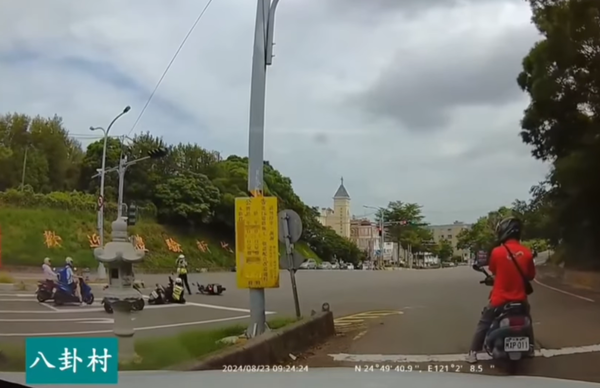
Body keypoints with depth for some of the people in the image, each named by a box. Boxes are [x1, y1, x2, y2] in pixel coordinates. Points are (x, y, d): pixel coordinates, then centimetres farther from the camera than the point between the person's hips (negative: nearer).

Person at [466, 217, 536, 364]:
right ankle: (530, 348, 38)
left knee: (483, 324, 12)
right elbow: (531, 275, 4)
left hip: (500, 299, -3)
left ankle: (473, 353, 10)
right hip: (520, 299, 3)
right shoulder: (527, 253, -7)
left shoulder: (497, 252, -15)